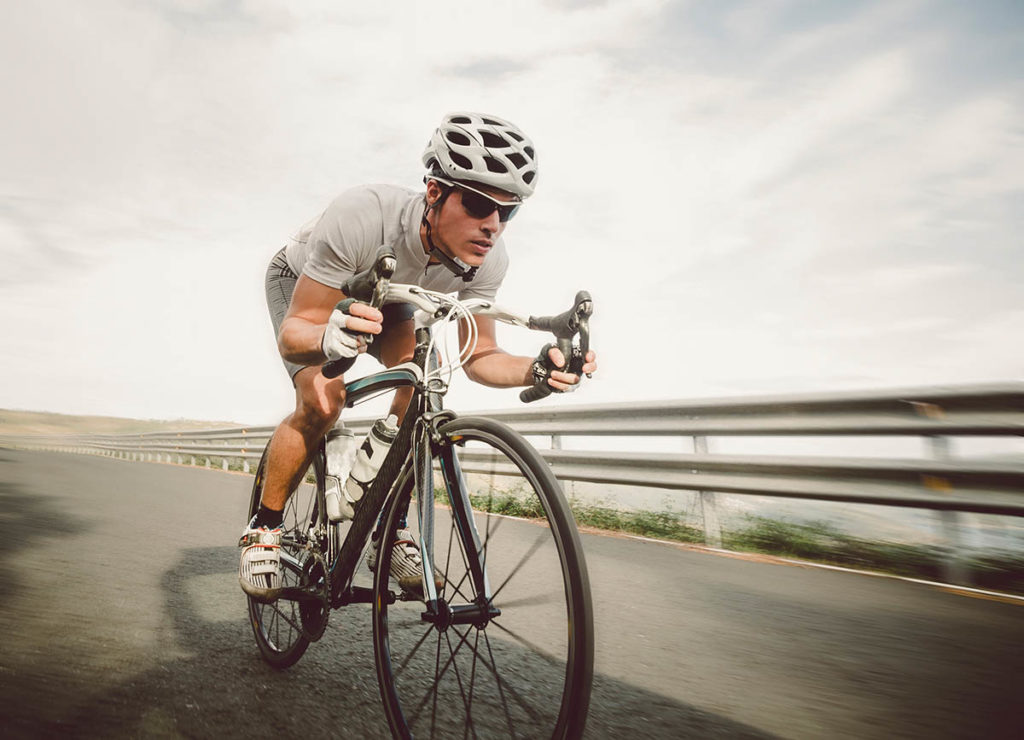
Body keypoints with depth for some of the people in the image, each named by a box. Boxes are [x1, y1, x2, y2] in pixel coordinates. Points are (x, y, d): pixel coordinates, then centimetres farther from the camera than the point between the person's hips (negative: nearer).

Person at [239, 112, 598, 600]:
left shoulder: (488, 259, -28)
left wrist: (538, 370, -39)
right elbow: (292, 334, -36)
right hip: (300, 282, -3)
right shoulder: (360, 218, -42)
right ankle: (264, 526, 1)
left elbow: (478, 358, -19)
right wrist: (328, 339, -60)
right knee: (322, 401, -25)